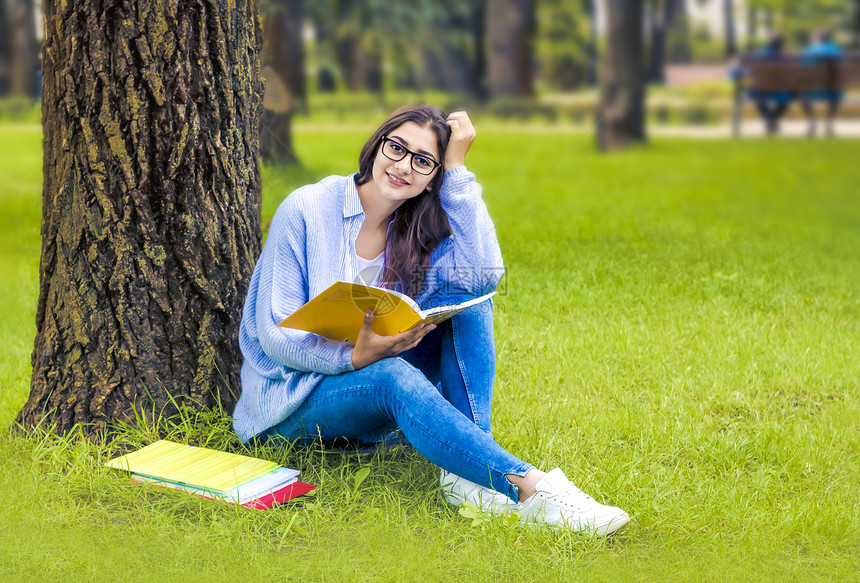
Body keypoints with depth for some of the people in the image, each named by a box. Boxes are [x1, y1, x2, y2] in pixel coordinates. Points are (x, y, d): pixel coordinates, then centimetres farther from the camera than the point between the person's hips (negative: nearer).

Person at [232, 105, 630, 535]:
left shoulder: (417, 231, 3)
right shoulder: (306, 210, -13)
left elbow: (485, 272, -19)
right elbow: (275, 335, -16)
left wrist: (456, 168, -17)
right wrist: (356, 356, -33)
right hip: (295, 397, -5)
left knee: (465, 289, -16)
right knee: (393, 378, -38)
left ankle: (465, 472, -29)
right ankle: (530, 488, -46)